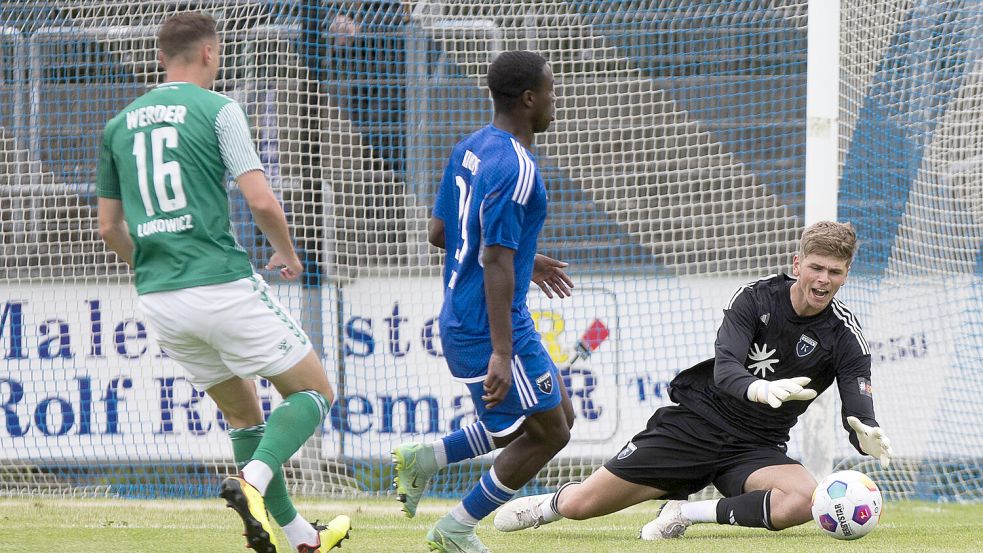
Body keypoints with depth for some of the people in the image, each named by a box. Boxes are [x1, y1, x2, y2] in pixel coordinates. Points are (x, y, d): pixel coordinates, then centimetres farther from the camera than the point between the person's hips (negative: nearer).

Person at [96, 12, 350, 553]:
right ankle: (253, 480, -19)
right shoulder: (216, 109, -5)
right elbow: (261, 201, -12)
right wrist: (287, 253, 8)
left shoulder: (119, 124, 12)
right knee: (313, 392, 6)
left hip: (158, 300, 6)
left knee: (243, 413, 20)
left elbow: (108, 227, 17)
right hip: (222, 284, -6)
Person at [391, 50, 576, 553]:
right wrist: (500, 353, -26)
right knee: (548, 431, 3)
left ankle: (424, 458, 15)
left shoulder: (470, 149, 8)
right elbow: (495, 262, -25)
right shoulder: (515, 168, -21)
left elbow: (439, 233, 15)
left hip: (459, 320, 10)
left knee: (555, 417, 18)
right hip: (489, 328, -10)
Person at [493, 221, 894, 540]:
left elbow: (858, 412, -13)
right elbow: (724, 369, -24)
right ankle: (551, 504, 33)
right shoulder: (755, 299, -10)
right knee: (579, 505, -8)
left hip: (756, 449, 1)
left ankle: (687, 513, -14)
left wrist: (868, 436, -39)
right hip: (696, 423, -1)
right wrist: (760, 389, -47)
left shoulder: (845, 335, -9)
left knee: (806, 502, -35)